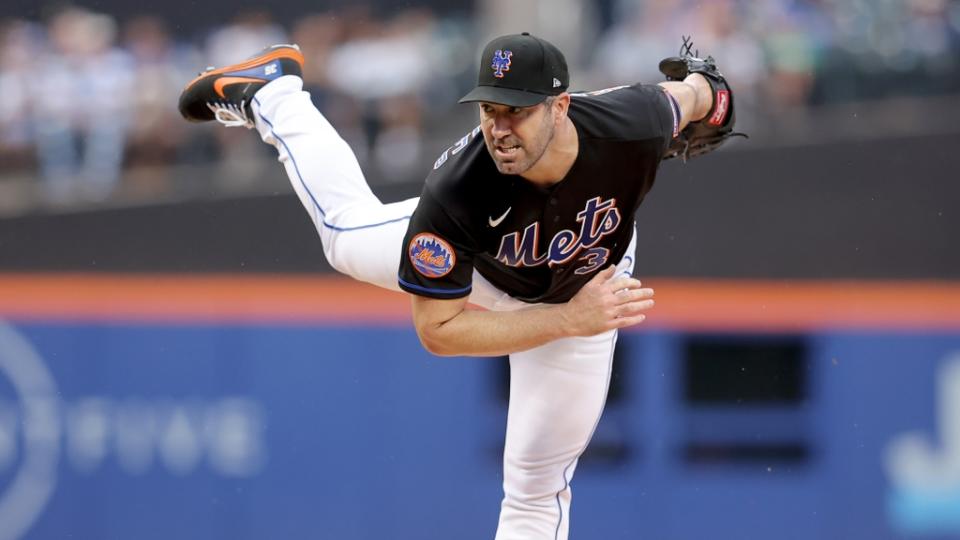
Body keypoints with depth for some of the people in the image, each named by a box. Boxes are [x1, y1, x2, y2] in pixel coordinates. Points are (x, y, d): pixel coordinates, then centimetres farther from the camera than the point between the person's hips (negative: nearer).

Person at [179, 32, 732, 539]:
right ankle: (272, 93, 46)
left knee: (539, 489, 6)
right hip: (474, 265, -1)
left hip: (586, 288, 1)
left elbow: (683, 95, -16)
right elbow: (437, 331, -35)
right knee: (349, 234, 26)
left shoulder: (630, 124, -42)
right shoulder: (454, 193, -45)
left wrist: (701, 93, 10)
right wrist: (569, 320, -44)